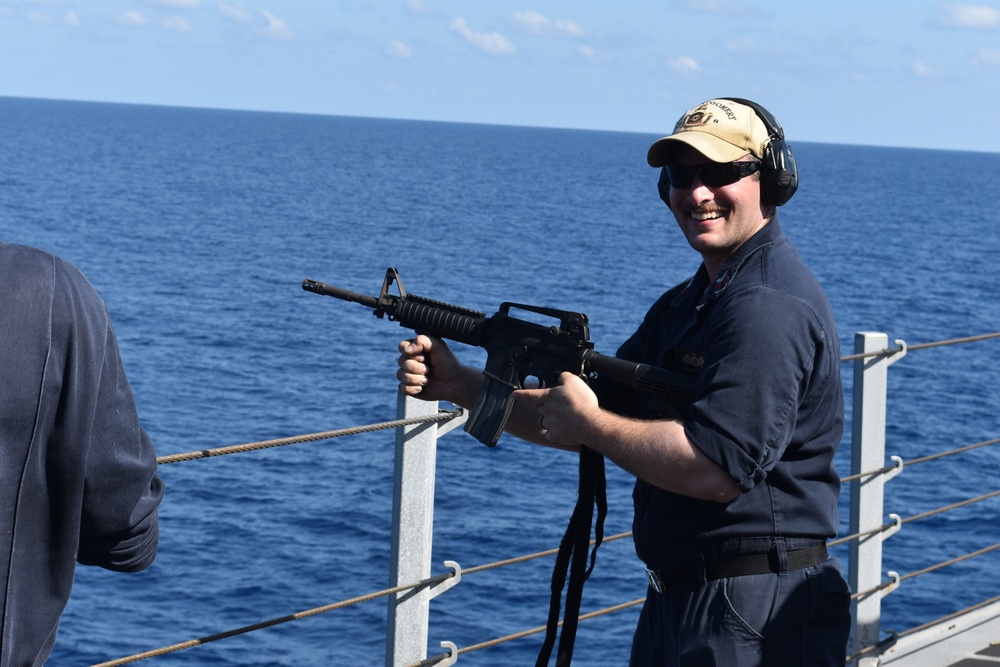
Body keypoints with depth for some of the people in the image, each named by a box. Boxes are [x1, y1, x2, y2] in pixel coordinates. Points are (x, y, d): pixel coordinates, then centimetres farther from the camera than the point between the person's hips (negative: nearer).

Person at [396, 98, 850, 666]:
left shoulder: (770, 306, -18)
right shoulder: (687, 304, 15)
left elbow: (716, 470, -28)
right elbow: (597, 414, 15)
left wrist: (589, 424, -15)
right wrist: (459, 385, 4)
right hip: (676, 606, 10)